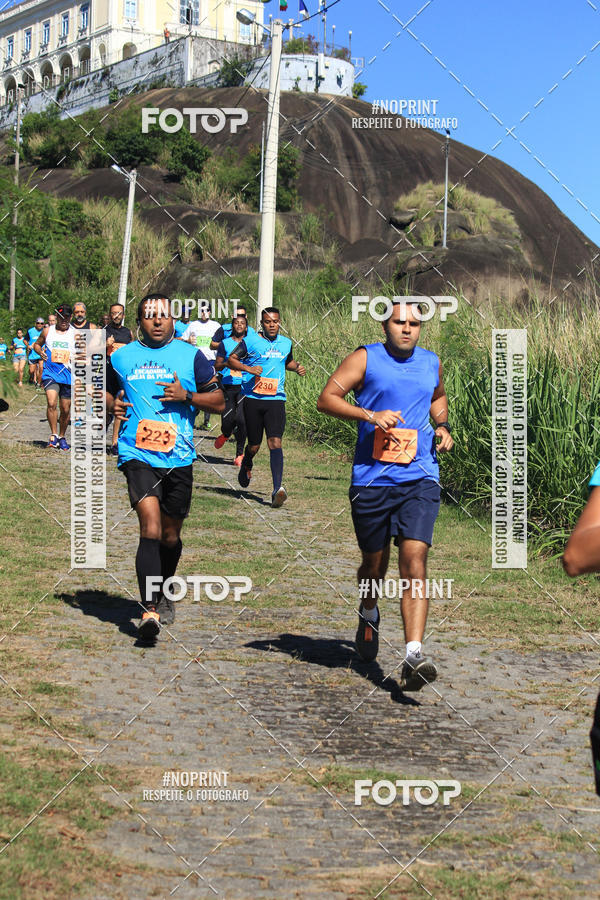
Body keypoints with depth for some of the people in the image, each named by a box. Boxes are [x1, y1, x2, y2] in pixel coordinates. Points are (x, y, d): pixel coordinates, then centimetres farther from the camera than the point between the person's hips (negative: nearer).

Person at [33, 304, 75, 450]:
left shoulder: (75, 334, 5)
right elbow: (37, 344, 21)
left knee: (66, 409, 6)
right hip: (50, 373, 0)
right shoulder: (47, 331, 8)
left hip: (68, 374, 1)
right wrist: (40, 352, -1)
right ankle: (54, 434, -11)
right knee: (51, 403, -21)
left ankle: (62, 437, 24)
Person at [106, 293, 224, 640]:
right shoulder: (121, 357, 8)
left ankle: (163, 594, 39)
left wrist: (187, 396, -12)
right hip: (137, 454, -1)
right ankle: (150, 609, -22)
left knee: (170, 535, 13)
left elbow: (219, 401, 6)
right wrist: (112, 406, 0)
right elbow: (107, 392, 23)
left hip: (178, 457, 1)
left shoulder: (192, 356, 5)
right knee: (151, 526, -20)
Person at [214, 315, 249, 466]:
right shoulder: (225, 343, 7)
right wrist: (226, 364, -15)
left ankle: (239, 454, 0)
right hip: (228, 386, 0)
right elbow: (216, 366, 4)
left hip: (244, 386, 0)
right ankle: (225, 434, 33)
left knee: (241, 419, -11)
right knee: (227, 419, -5)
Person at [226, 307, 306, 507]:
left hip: (276, 400, 1)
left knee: (275, 442, -15)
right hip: (253, 399, -1)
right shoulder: (251, 341, -1)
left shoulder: (286, 343, 12)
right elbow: (231, 359, 1)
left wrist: (297, 367, 10)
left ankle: (278, 489, -24)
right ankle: (246, 465, 44)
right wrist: (248, 368, -16)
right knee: (254, 445, 7)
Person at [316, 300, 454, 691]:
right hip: (372, 479, -1)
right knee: (375, 561, 12)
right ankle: (369, 615, 46)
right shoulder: (365, 359, 0)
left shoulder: (432, 363, 13)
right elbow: (326, 398, -6)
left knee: (414, 558, -15)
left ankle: (414, 656, -20)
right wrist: (370, 415, -19)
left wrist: (442, 427, 13)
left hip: (420, 481, 1)